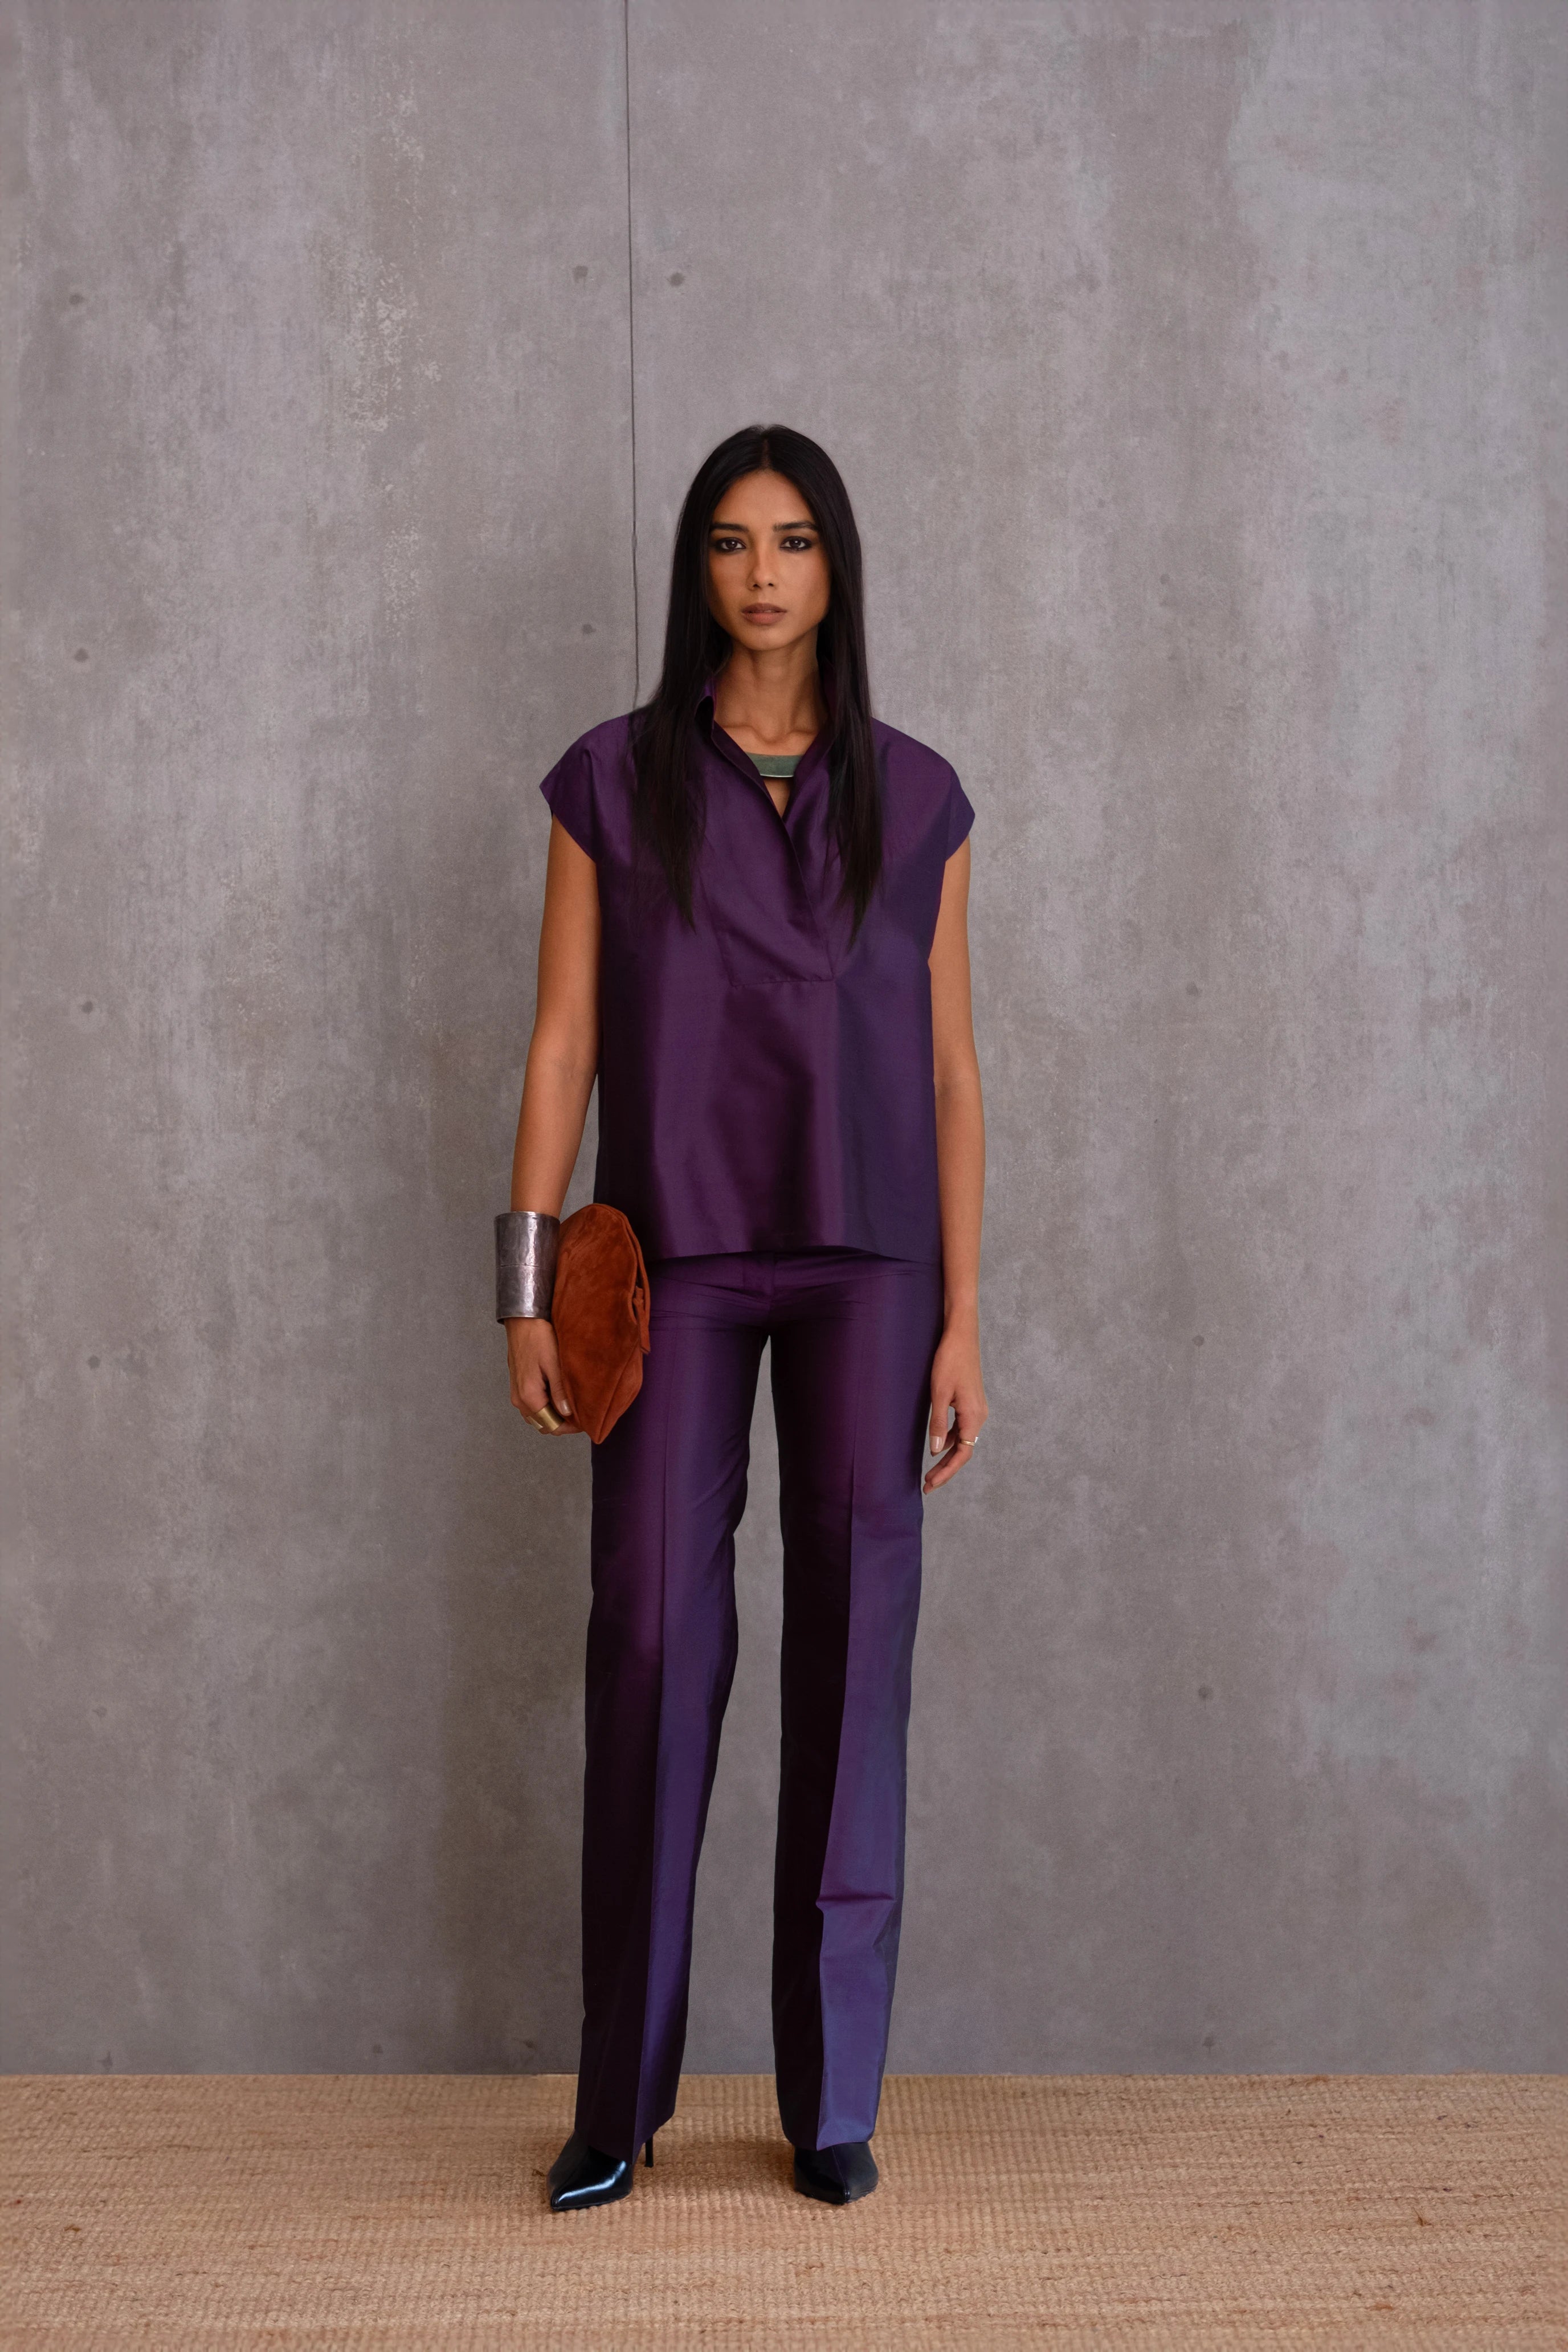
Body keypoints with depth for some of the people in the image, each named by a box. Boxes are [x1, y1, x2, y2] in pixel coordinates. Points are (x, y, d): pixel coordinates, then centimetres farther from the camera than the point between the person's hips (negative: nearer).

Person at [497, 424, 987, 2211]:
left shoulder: (914, 798, 7)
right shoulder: (611, 783, 4)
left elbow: (948, 1068, 6)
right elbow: (562, 1042, 3)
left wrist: (961, 1317, 1)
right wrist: (529, 1285, -3)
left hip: (866, 1259, 1)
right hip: (676, 1258, -1)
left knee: (853, 1649, 2)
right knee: (652, 1638, -4)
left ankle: (833, 2098, 13)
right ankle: (621, 2098, 8)